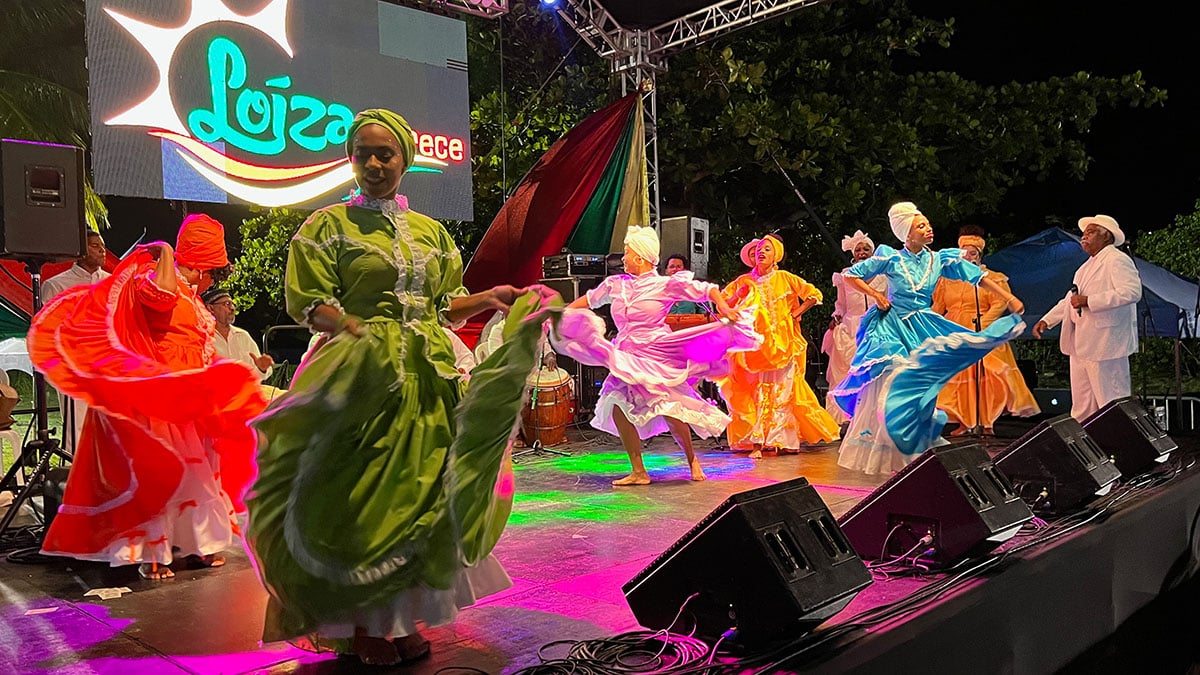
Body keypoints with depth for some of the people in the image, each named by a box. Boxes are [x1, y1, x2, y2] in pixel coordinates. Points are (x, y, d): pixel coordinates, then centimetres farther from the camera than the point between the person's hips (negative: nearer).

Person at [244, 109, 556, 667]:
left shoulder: (430, 232, 16)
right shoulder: (329, 225, 4)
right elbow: (310, 303, -5)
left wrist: (489, 299, -1)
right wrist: (360, 333, -21)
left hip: (428, 375, 4)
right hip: (361, 373, -4)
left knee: (420, 490, 5)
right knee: (361, 497, -4)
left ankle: (403, 617, 19)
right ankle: (363, 626, 10)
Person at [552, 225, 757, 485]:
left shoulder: (665, 284, -5)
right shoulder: (615, 284, 9)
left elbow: (708, 289, -4)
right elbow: (589, 299, 25)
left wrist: (724, 308, -19)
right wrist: (561, 314, 21)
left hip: (656, 355, -5)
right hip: (626, 359, 5)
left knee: (669, 410, -10)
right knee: (618, 406, -11)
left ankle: (692, 459, 19)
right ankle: (638, 472, 0)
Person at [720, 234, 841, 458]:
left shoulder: (785, 278, 1)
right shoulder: (744, 281, 7)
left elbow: (814, 294, 4)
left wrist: (796, 313, -3)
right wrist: (738, 295, -9)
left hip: (782, 344, -2)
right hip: (756, 345, 2)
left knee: (781, 390, -2)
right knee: (758, 390, -1)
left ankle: (784, 439, 3)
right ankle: (756, 441, -1)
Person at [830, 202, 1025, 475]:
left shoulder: (940, 259, 2)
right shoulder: (890, 258, -5)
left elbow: (978, 276, 0)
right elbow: (851, 275, 0)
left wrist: (1009, 298, -7)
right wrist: (876, 296, -7)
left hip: (923, 329, 3)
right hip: (892, 328, -3)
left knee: (918, 388, 1)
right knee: (888, 388, -4)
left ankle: (912, 453, 14)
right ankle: (881, 453, 8)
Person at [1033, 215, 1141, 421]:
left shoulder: (1117, 260, -8)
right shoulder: (1088, 265, 22)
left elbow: (1132, 292, -22)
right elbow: (1071, 298, 27)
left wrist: (1088, 301, -22)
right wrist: (1047, 320, 17)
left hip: (1105, 344, -9)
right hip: (1081, 345, 10)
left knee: (1111, 402, -5)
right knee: (1081, 406, 12)